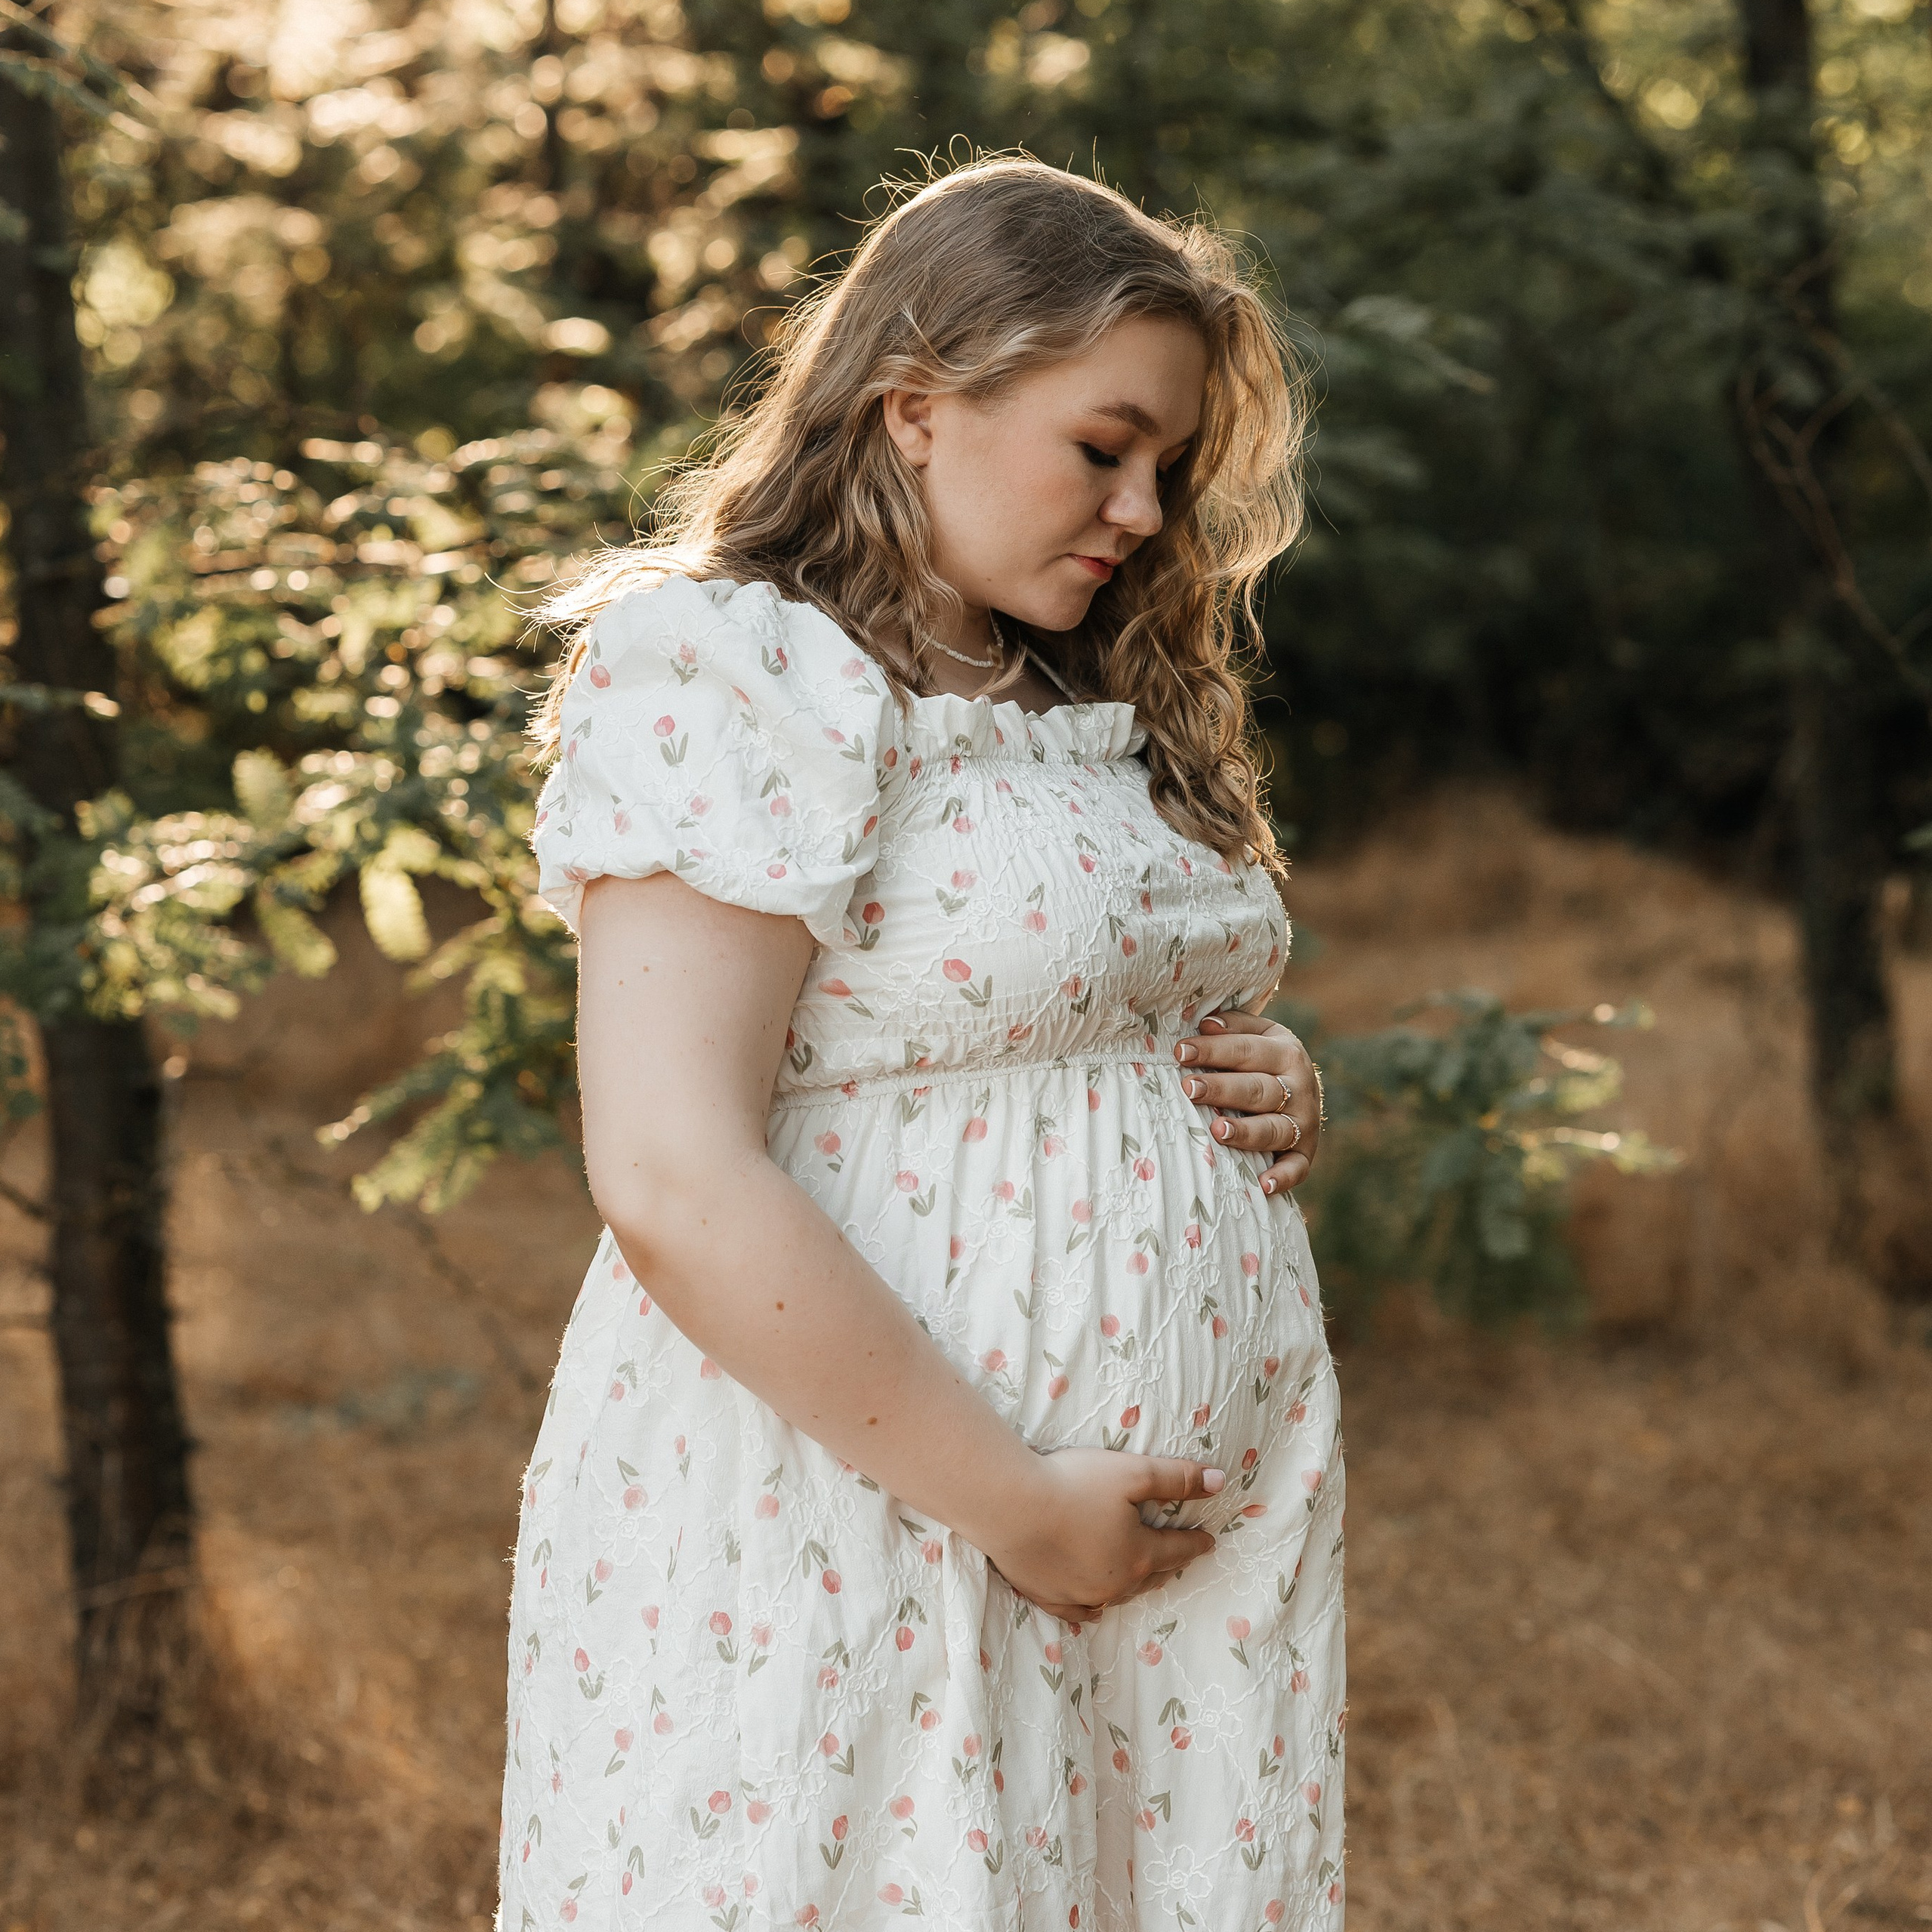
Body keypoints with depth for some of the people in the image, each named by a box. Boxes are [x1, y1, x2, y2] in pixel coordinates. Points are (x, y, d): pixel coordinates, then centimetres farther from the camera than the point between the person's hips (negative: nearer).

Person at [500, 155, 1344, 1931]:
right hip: (866, 1533, -8)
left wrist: (1274, 1096, 4)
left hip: (1212, 1520, 8)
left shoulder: (1113, 714, 15)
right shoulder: (736, 673, -11)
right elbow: (673, 1182, -21)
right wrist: (1013, 1504, -18)